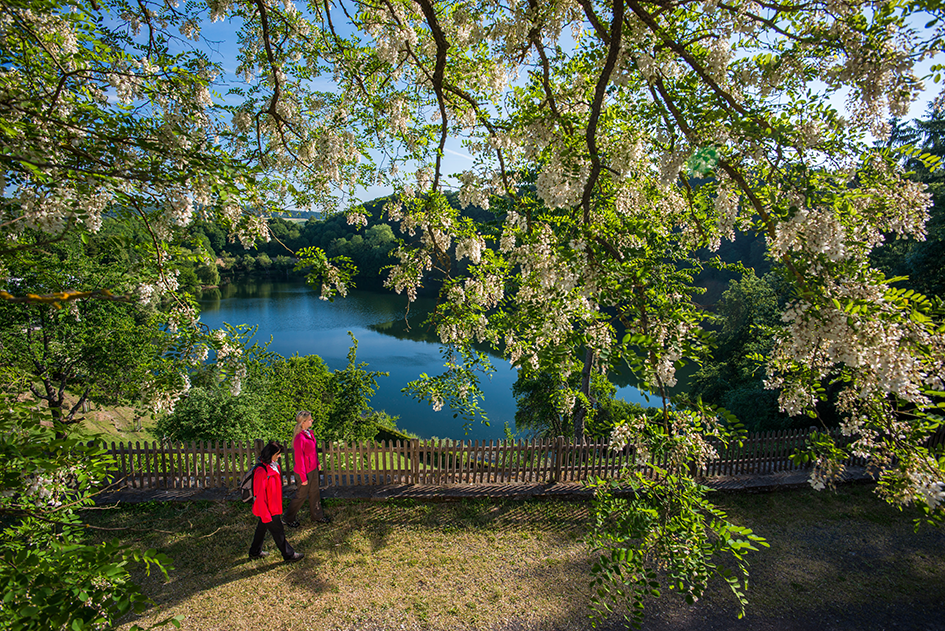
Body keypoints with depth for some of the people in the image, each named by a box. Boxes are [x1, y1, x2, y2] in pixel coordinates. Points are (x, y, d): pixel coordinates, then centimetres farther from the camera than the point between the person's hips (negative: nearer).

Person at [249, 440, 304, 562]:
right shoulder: (262, 471, -29)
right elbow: (260, 495, -25)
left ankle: (255, 552, 41)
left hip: (273, 506, 9)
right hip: (268, 509, -9)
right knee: (278, 531, 5)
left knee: (262, 527, 23)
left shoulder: (273, 465, 1)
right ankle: (288, 555, 19)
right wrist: (265, 515, -21)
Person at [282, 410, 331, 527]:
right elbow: (299, 459, -23)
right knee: (301, 495, 11)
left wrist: (317, 463, 17)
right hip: (305, 471, -8)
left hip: (313, 469, 8)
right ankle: (288, 518, 33)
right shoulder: (300, 438, -29)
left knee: (314, 492, 20)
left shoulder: (309, 432, -3)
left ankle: (317, 515, 38)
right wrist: (303, 477, -17)